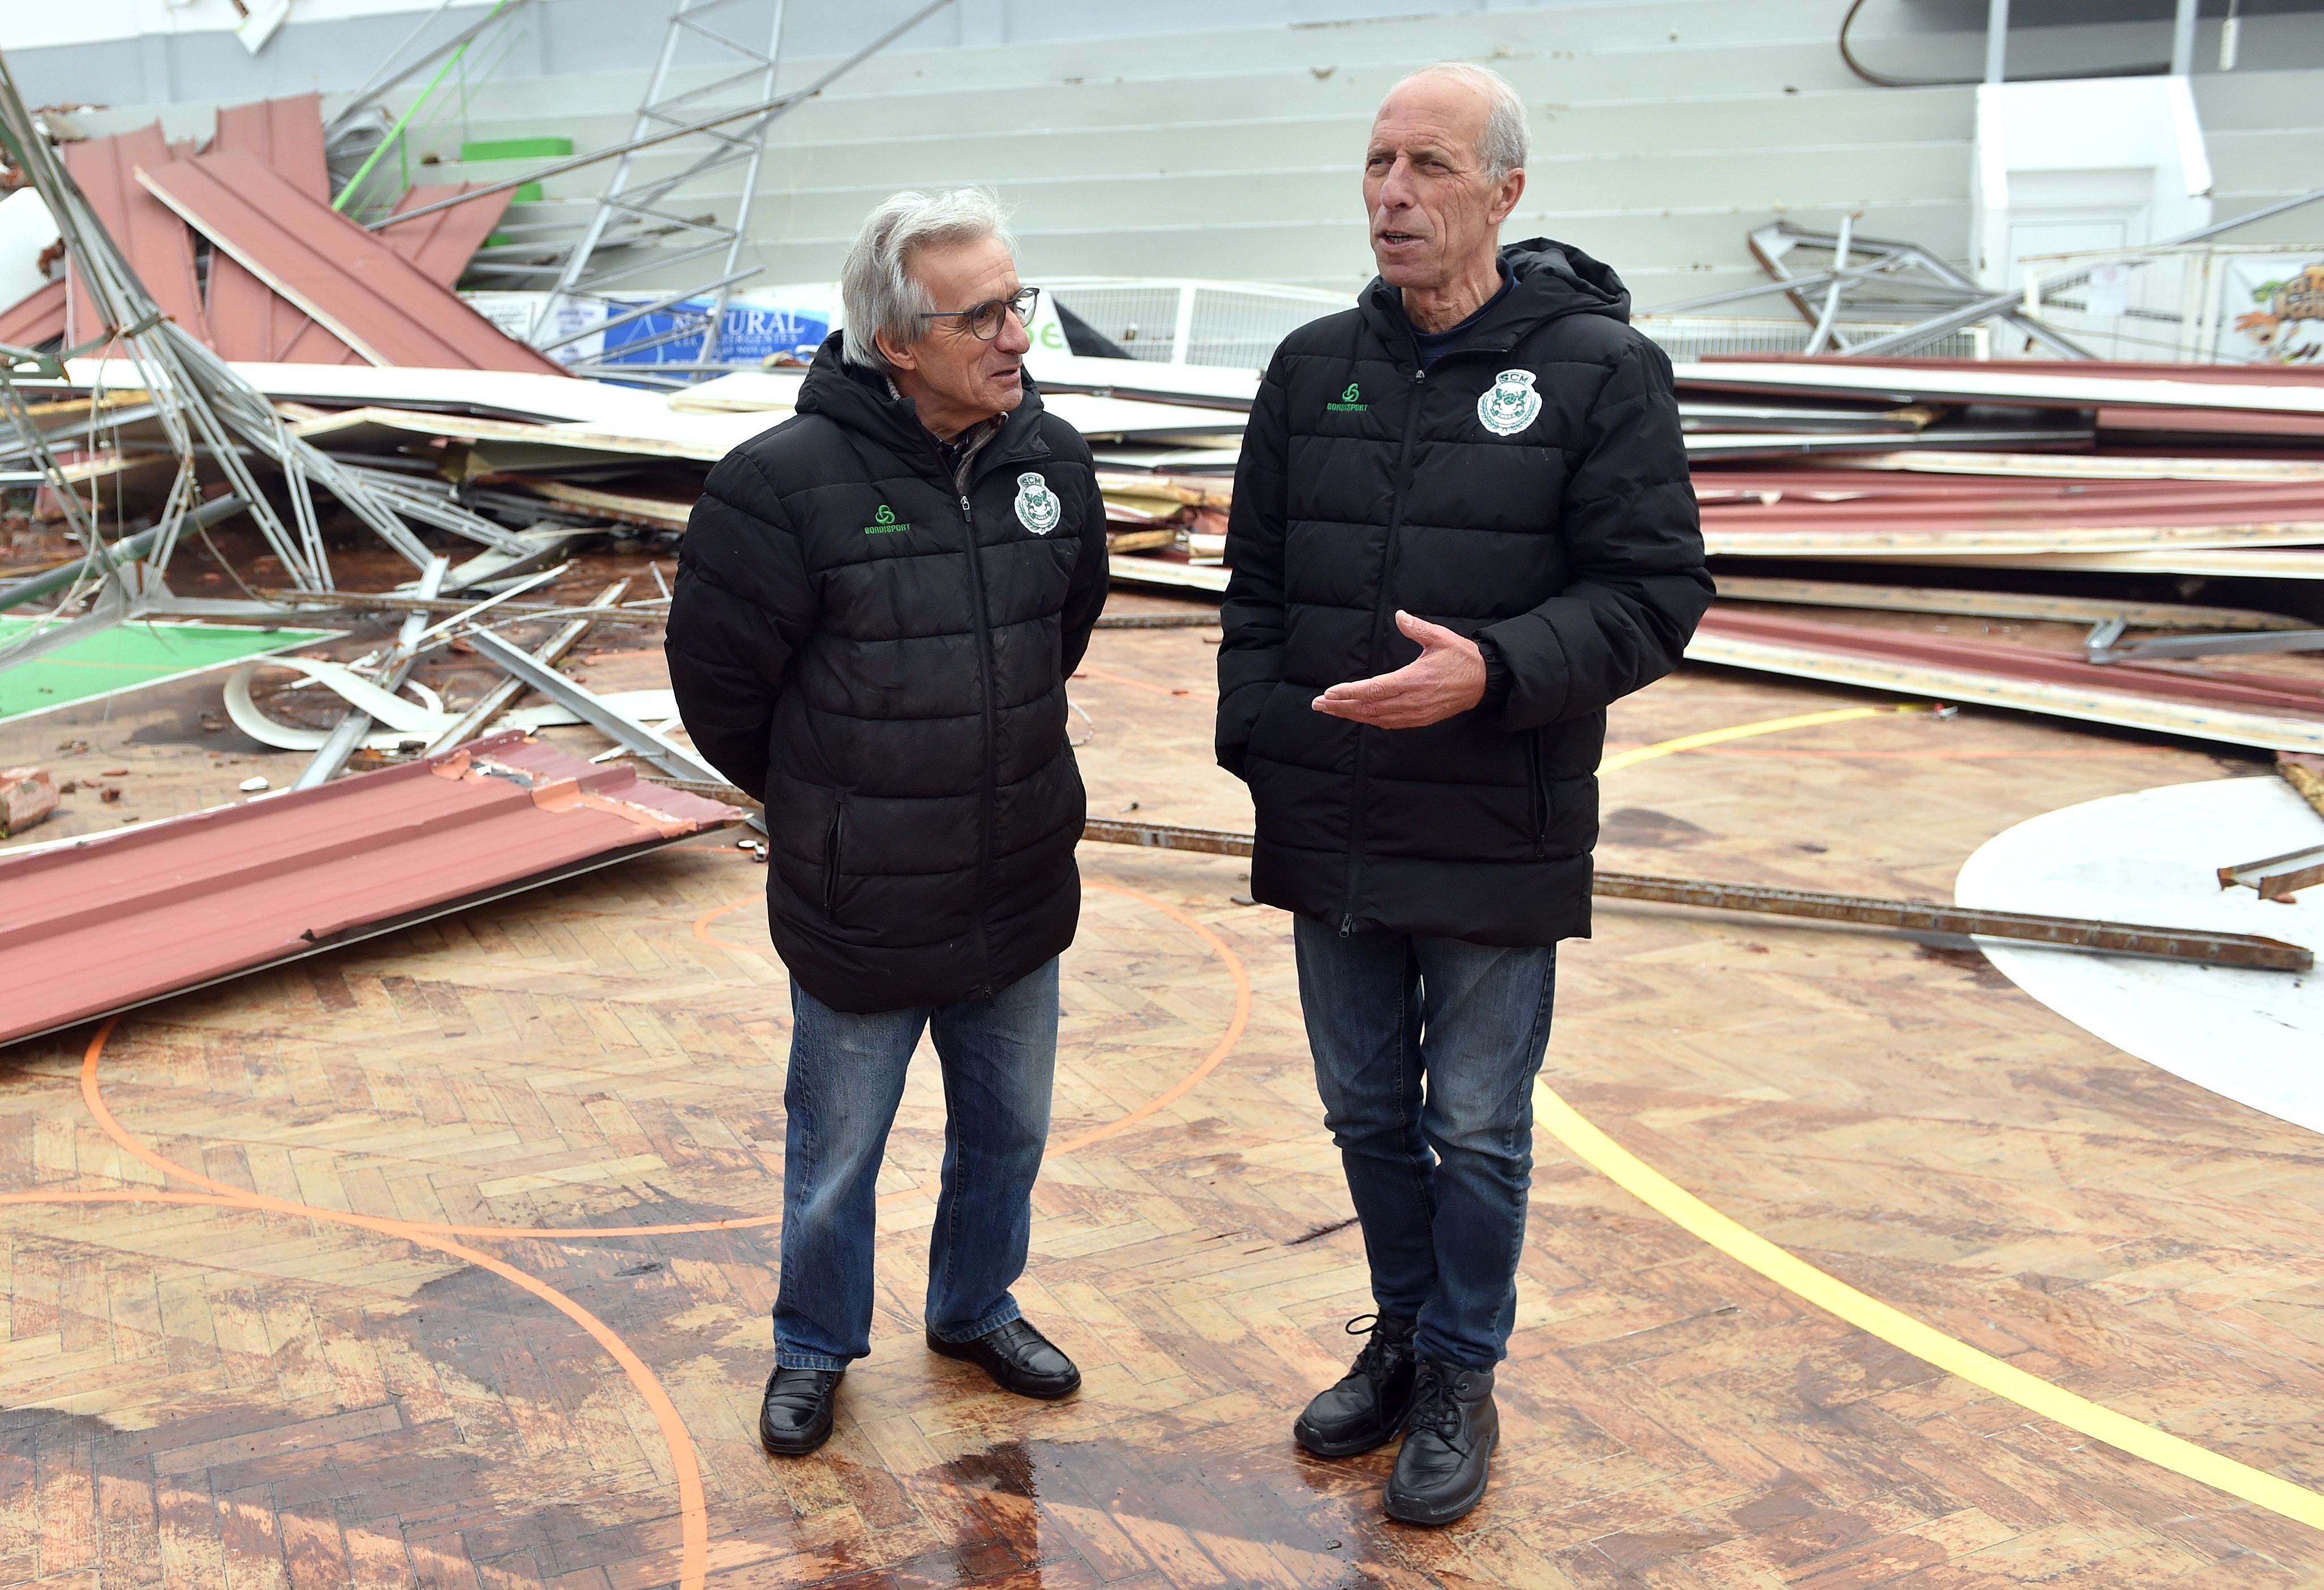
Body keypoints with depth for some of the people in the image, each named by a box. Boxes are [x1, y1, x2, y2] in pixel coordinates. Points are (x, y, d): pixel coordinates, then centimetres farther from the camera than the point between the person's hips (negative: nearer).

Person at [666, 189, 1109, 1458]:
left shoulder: (1052, 462, -3)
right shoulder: (786, 484, -21)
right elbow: (717, 678, -9)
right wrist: (820, 804, 5)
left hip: (1021, 895, 5)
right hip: (860, 914, -5)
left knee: (1009, 1129, 21)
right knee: (836, 1155, 13)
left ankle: (976, 1308, 45)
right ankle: (815, 1349, 37)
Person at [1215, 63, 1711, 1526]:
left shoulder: (1602, 368, -8)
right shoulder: (1315, 367, 5)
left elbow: (1656, 595, -12)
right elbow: (1256, 590, 11)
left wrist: (1493, 671, -25)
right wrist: (1260, 756, 4)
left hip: (1495, 849, -4)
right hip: (1330, 839, 4)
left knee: (1477, 1131, 9)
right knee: (1369, 1113, 18)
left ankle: (1463, 1377, 29)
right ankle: (1403, 1334, 38)